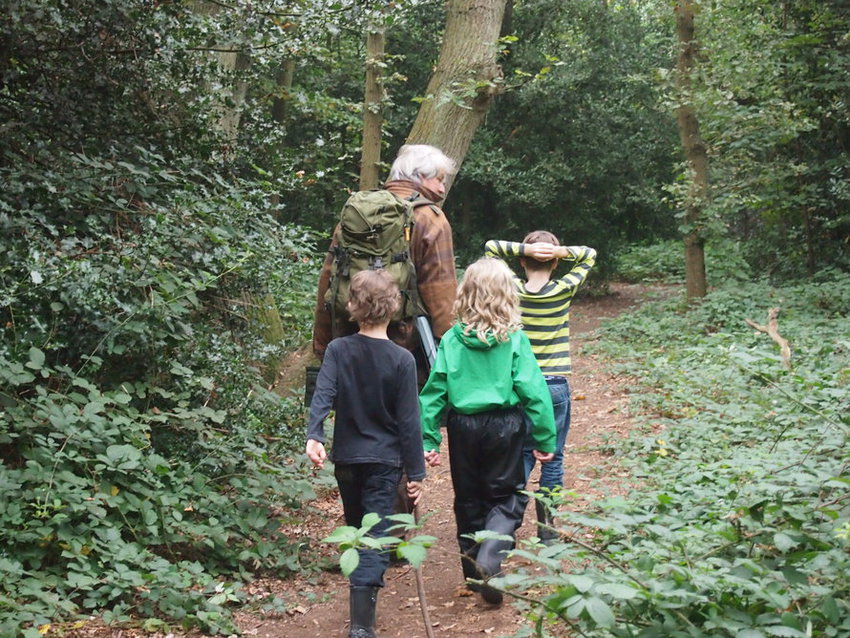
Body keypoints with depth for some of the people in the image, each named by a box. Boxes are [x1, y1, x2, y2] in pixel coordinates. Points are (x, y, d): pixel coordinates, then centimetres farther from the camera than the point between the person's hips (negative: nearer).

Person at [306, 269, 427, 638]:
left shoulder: (337, 350, -4)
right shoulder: (402, 360, -9)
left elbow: (323, 395, -20)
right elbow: (409, 421, -8)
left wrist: (313, 435, -29)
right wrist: (416, 472, -2)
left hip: (346, 458, 3)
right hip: (384, 460, -3)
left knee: (357, 531, 21)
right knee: (376, 538, -2)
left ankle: (362, 608, 38)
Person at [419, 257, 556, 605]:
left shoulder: (451, 340, -6)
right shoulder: (514, 339, -11)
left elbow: (434, 391, -6)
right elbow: (532, 390, -11)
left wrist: (429, 440, 0)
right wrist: (544, 439, -3)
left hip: (463, 427, 2)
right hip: (503, 426, -2)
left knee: (469, 499, 17)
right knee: (507, 497, 11)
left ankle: (474, 573, 26)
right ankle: (489, 561, -12)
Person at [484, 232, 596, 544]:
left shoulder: (512, 289, -5)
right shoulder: (564, 290, -8)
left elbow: (490, 246, 6)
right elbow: (589, 255, 8)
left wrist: (526, 248, -9)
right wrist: (559, 250, -11)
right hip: (555, 385, -1)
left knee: (523, 454, 13)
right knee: (553, 458, 9)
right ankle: (547, 531, 15)